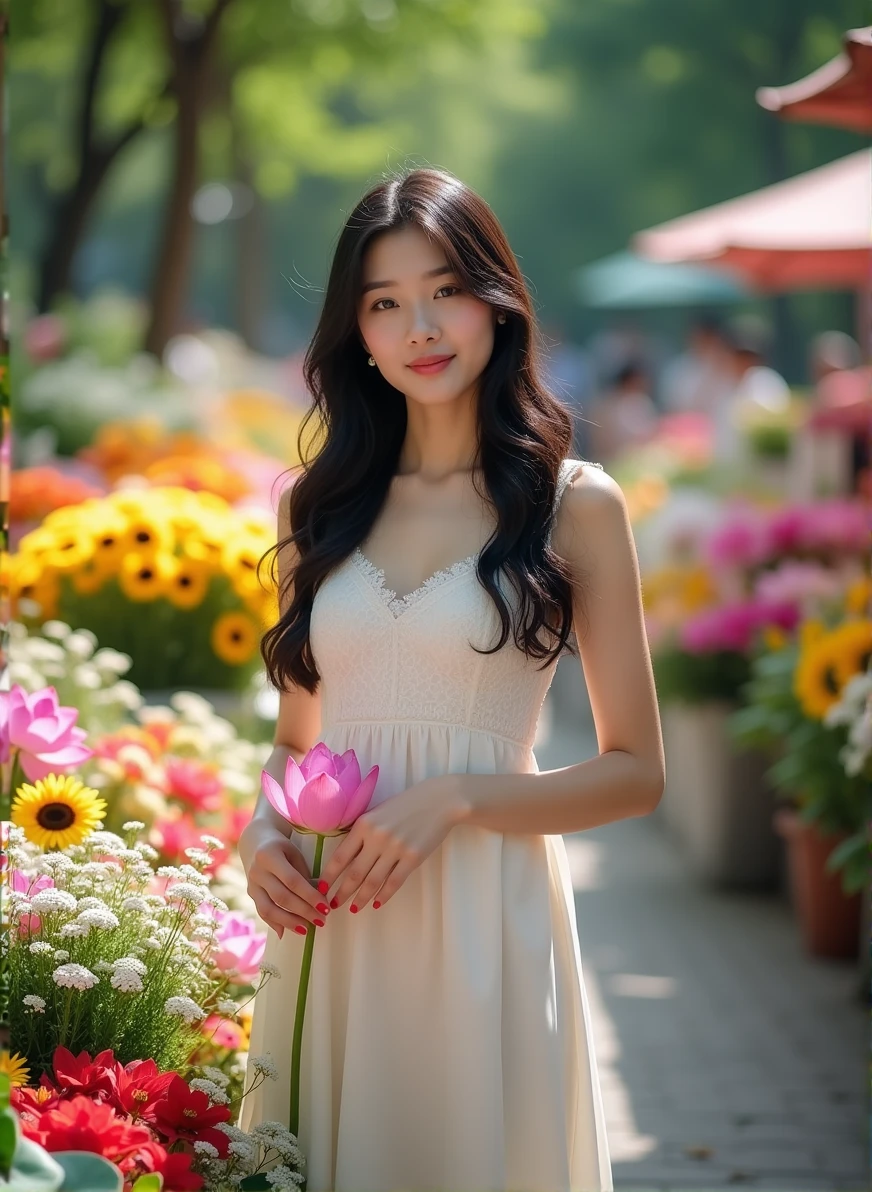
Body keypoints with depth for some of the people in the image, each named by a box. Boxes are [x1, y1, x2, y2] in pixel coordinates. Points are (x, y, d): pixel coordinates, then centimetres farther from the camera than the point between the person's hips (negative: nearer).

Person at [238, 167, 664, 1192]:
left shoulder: (573, 504, -1)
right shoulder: (319, 504, 10)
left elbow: (635, 773, -2)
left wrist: (452, 800, -15)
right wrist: (263, 831, -5)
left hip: (484, 915, -3)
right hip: (329, 924, 3)